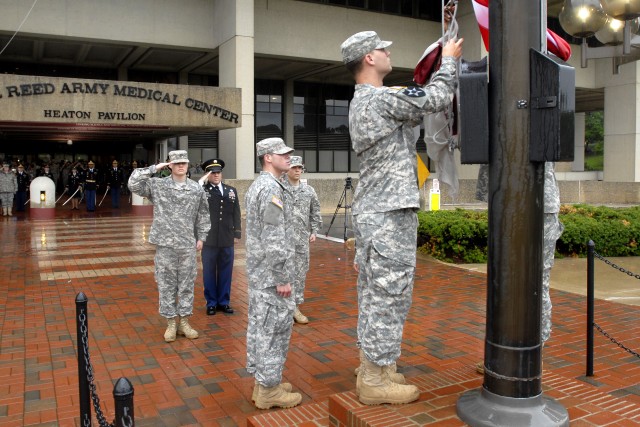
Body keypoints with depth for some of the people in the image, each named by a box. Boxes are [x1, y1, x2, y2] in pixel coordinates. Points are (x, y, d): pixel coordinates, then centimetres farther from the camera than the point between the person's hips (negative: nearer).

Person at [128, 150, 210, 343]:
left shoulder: (197, 189, 3)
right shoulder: (157, 185, -2)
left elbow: (203, 215, 10)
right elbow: (133, 184, -12)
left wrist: (201, 238, 7)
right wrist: (154, 168, -12)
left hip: (188, 245, 2)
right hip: (165, 244, -1)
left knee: (187, 285, 9)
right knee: (166, 285, 6)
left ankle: (184, 322, 22)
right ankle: (171, 323, 19)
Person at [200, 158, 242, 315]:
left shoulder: (231, 190, 12)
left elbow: (236, 214, 10)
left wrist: (237, 233, 4)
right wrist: (203, 181, -14)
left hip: (227, 239, 3)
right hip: (209, 239, -3)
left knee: (225, 272, 10)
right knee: (209, 272, 7)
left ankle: (223, 302, 21)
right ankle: (211, 303, 18)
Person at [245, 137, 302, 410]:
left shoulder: (256, 186, 14)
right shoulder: (271, 188, -18)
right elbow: (273, 240, -24)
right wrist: (282, 278, -20)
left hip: (256, 270, 10)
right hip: (270, 273, -10)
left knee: (259, 326, 14)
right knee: (274, 328, -2)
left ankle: (261, 382, 24)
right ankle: (269, 389, 7)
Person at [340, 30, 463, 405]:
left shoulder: (361, 103, 18)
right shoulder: (381, 97, -14)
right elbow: (437, 100, -5)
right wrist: (450, 60, 9)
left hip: (372, 212, 10)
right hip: (389, 215, -10)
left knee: (374, 294, 15)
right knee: (388, 295, -3)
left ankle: (373, 370, 26)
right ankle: (375, 381, 7)